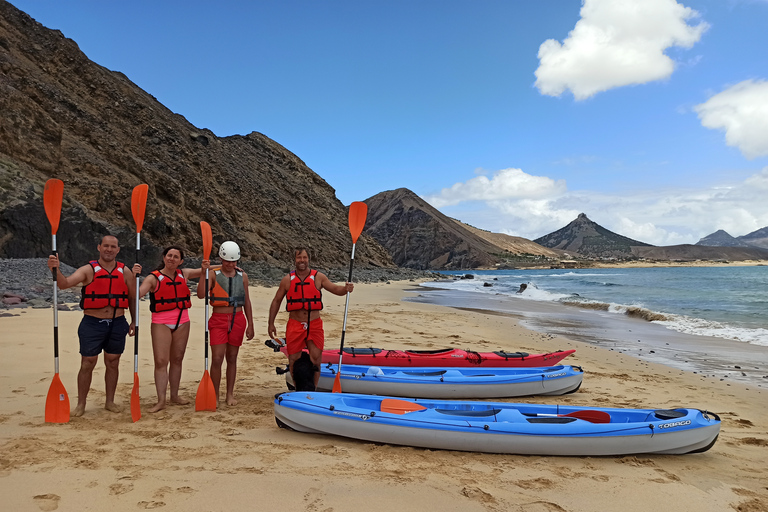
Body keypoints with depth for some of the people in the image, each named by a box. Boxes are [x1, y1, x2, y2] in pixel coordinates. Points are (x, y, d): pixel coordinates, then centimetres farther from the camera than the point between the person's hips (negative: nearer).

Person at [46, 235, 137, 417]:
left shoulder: (125, 272, 5)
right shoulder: (88, 270, -3)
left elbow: (133, 297, 13)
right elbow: (64, 283, -17)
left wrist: (133, 321, 10)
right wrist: (56, 269, -35)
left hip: (117, 324, 2)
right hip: (92, 323, -2)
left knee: (113, 363, 11)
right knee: (87, 364, 1)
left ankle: (110, 401, 24)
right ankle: (81, 404, 15)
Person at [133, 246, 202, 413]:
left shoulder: (184, 274, 9)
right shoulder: (153, 277, -3)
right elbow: (137, 294, -16)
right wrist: (134, 276, -28)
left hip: (182, 322, 4)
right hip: (161, 323, -4)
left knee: (177, 360, 10)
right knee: (161, 361, -7)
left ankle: (174, 395, 20)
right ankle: (161, 400, -3)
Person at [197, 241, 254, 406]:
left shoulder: (242, 276, 8)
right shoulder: (213, 274, -1)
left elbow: (247, 302, 12)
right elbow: (201, 294, -16)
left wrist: (250, 325, 11)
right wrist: (203, 273, -24)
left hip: (237, 320, 3)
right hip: (219, 320, -2)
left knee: (232, 358, 9)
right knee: (217, 359, -6)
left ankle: (230, 394, 19)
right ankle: (214, 396, 7)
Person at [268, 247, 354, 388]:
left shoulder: (318, 277, 2)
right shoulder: (287, 280, 3)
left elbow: (335, 289, -4)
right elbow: (276, 302, 10)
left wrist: (345, 288, -27)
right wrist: (271, 324, 8)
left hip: (314, 325, 0)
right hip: (294, 325, 1)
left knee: (316, 358, -3)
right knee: (294, 359, 5)